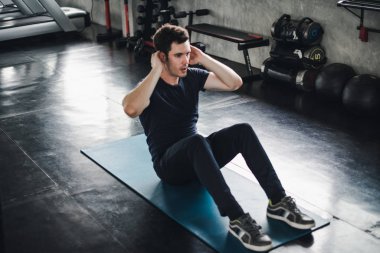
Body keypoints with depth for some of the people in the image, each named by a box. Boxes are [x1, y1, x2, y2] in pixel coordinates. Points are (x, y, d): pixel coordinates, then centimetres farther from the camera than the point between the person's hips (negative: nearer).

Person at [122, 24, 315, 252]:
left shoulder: (192, 77, 5)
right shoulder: (150, 86, -13)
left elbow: (234, 82, -1)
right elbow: (131, 109, -38)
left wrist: (203, 58, -7)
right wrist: (156, 70, -29)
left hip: (197, 156, 6)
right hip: (169, 164, -6)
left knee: (243, 131, -21)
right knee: (197, 141, -41)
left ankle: (278, 202, -23)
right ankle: (237, 220, -46)